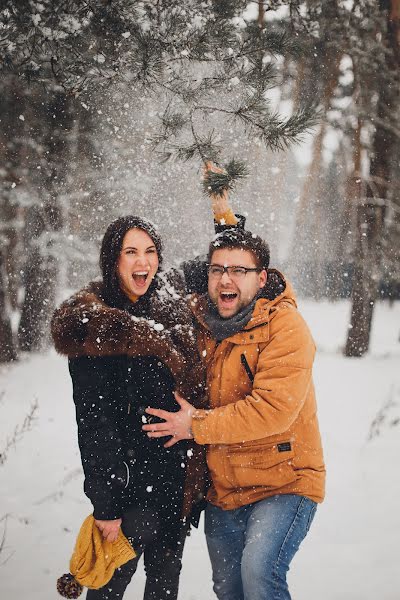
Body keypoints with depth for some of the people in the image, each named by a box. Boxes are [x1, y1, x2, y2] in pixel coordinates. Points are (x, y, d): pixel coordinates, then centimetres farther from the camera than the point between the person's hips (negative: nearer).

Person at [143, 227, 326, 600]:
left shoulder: (284, 324, -15)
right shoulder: (201, 324, 4)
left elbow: (274, 407, -25)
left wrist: (197, 426, -19)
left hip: (284, 481, -6)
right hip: (223, 489, 7)